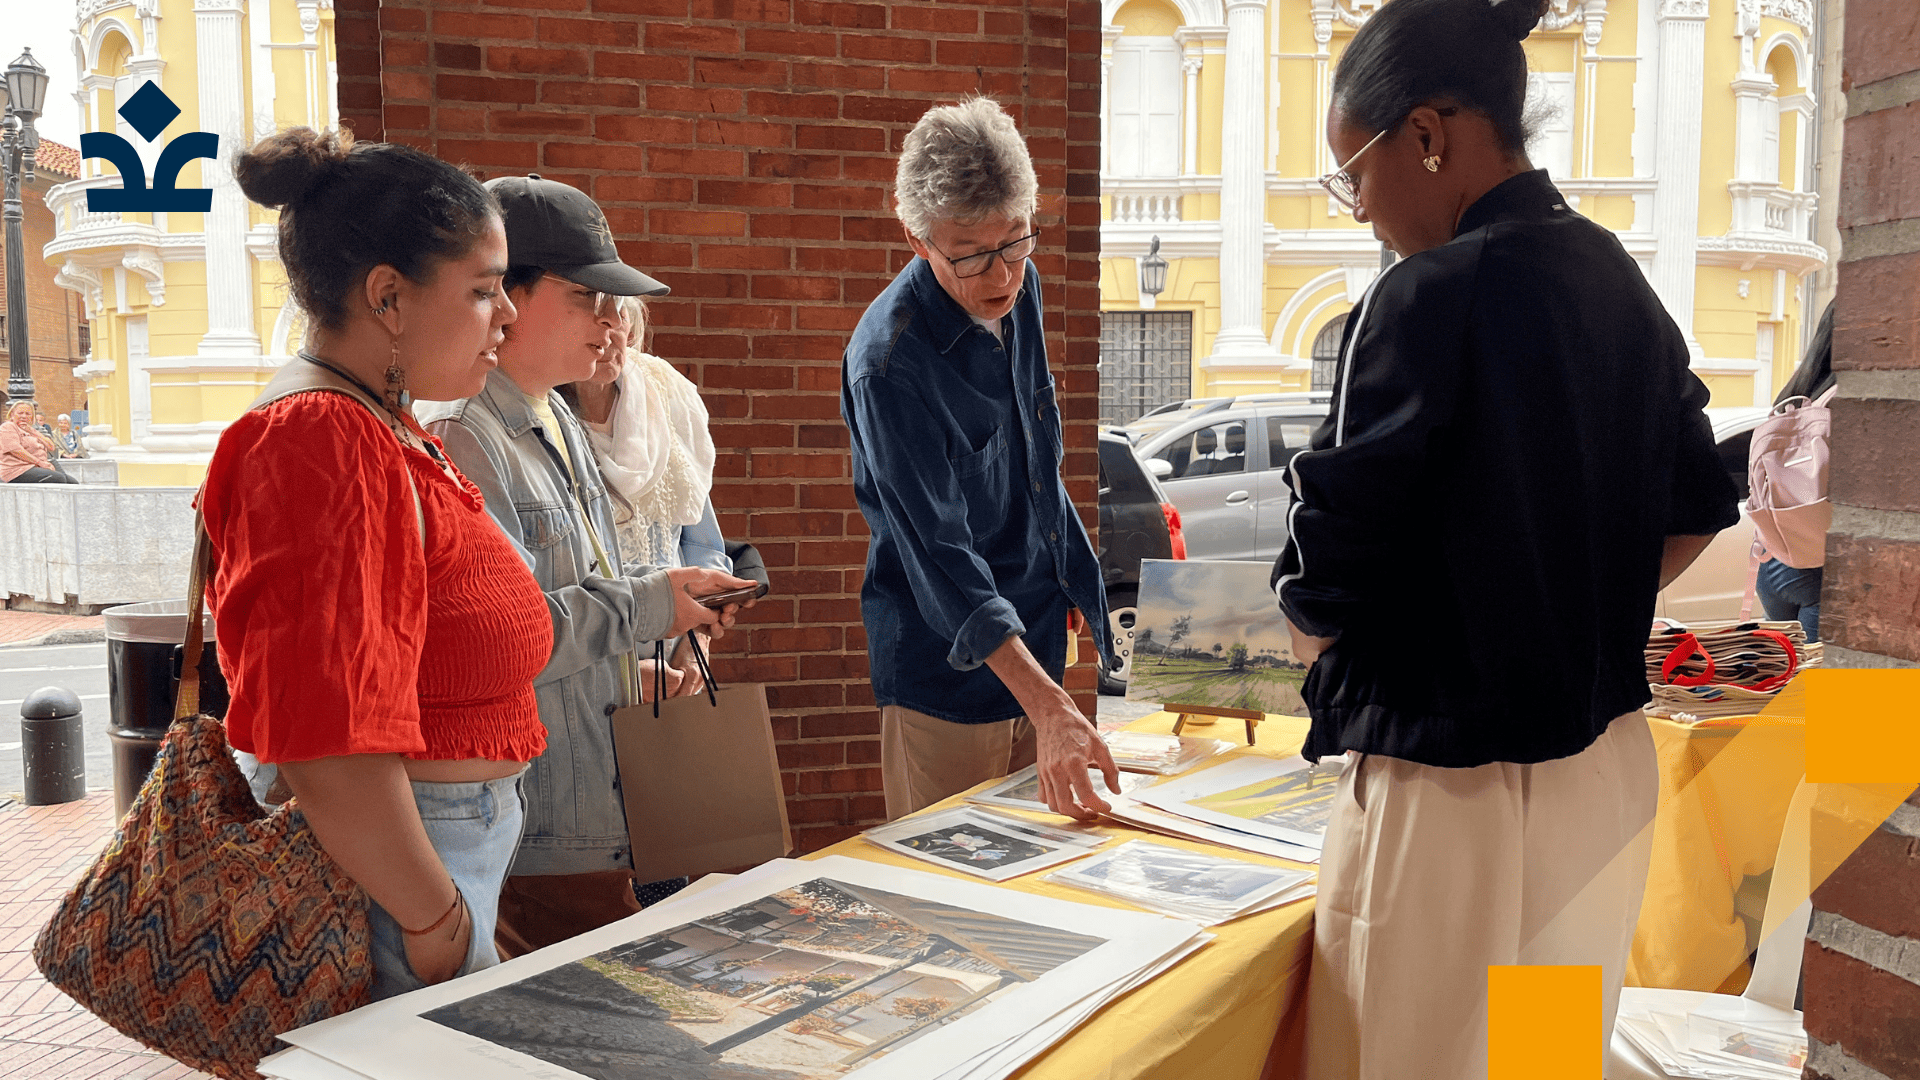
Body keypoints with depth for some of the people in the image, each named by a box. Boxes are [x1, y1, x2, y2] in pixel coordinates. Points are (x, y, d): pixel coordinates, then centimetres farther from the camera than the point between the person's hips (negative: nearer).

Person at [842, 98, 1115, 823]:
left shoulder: (1018, 291, 0)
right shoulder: (888, 361, -25)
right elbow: (939, 553, -30)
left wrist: (1074, 581, 18)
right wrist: (1049, 707, -36)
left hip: (1037, 640, 7)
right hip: (947, 673, -7)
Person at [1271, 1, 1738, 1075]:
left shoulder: (1431, 295, -19)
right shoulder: (1621, 283, 6)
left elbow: (1321, 598, -19)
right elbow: (1696, 514, 17)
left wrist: (1312, 619, 2)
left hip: (1455, 787, -8)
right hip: (1613, 768, 8)